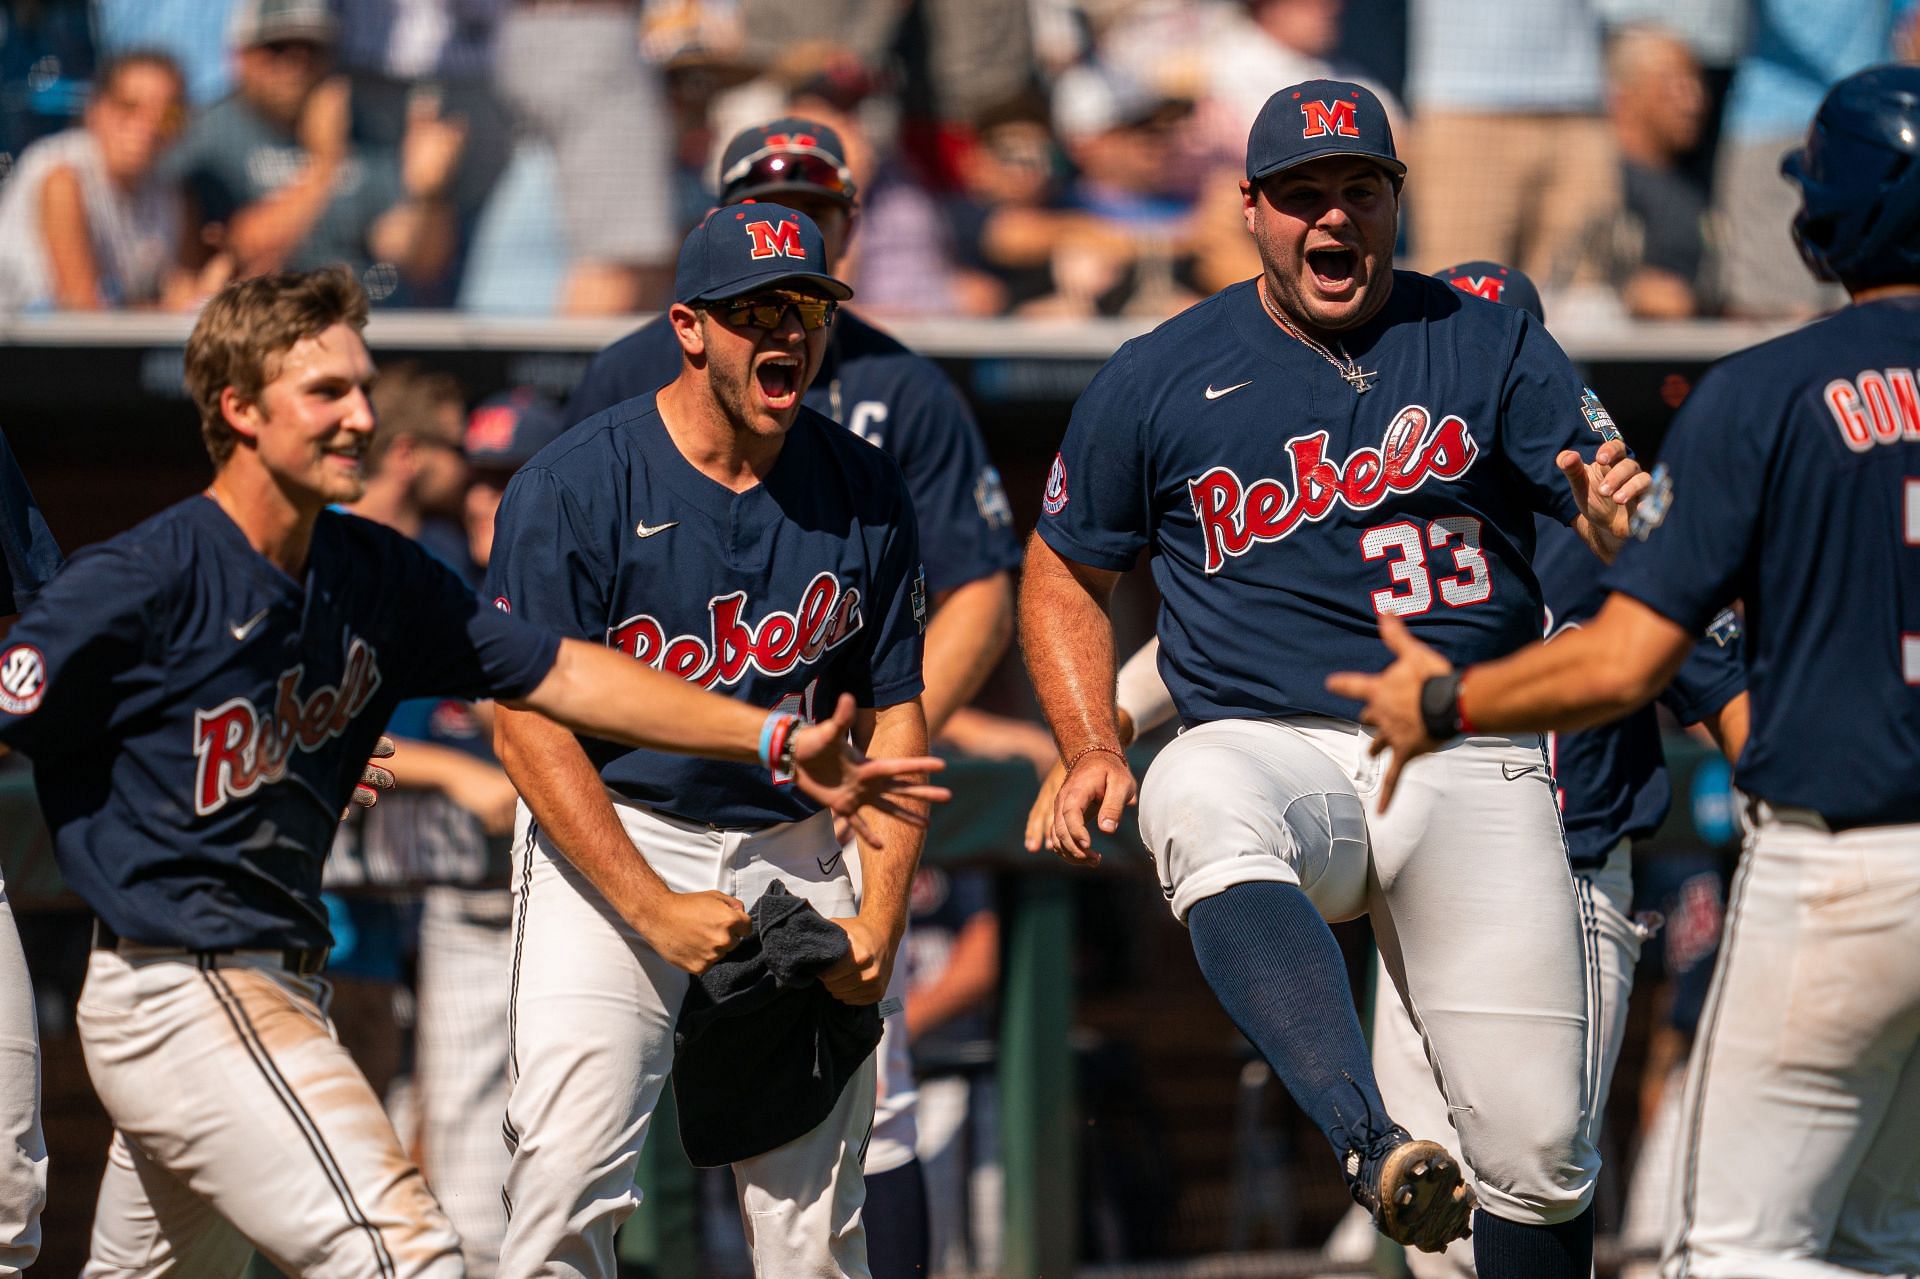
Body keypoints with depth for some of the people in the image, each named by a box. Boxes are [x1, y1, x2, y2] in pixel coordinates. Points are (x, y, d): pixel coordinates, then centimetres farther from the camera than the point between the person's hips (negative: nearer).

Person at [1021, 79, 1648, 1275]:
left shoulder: (1491, 345, 9)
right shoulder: (1160, 378, 9)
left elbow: (1596, 491, -2)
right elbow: (1066, 575, 18)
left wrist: (1618, 513, -27)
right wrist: (1093, 750, 2)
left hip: (1470, 761, 1)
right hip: (1263, 744, -1)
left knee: (1538, 1146, -7)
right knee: (1201, 807, -40)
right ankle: (1375, 1145, -58)